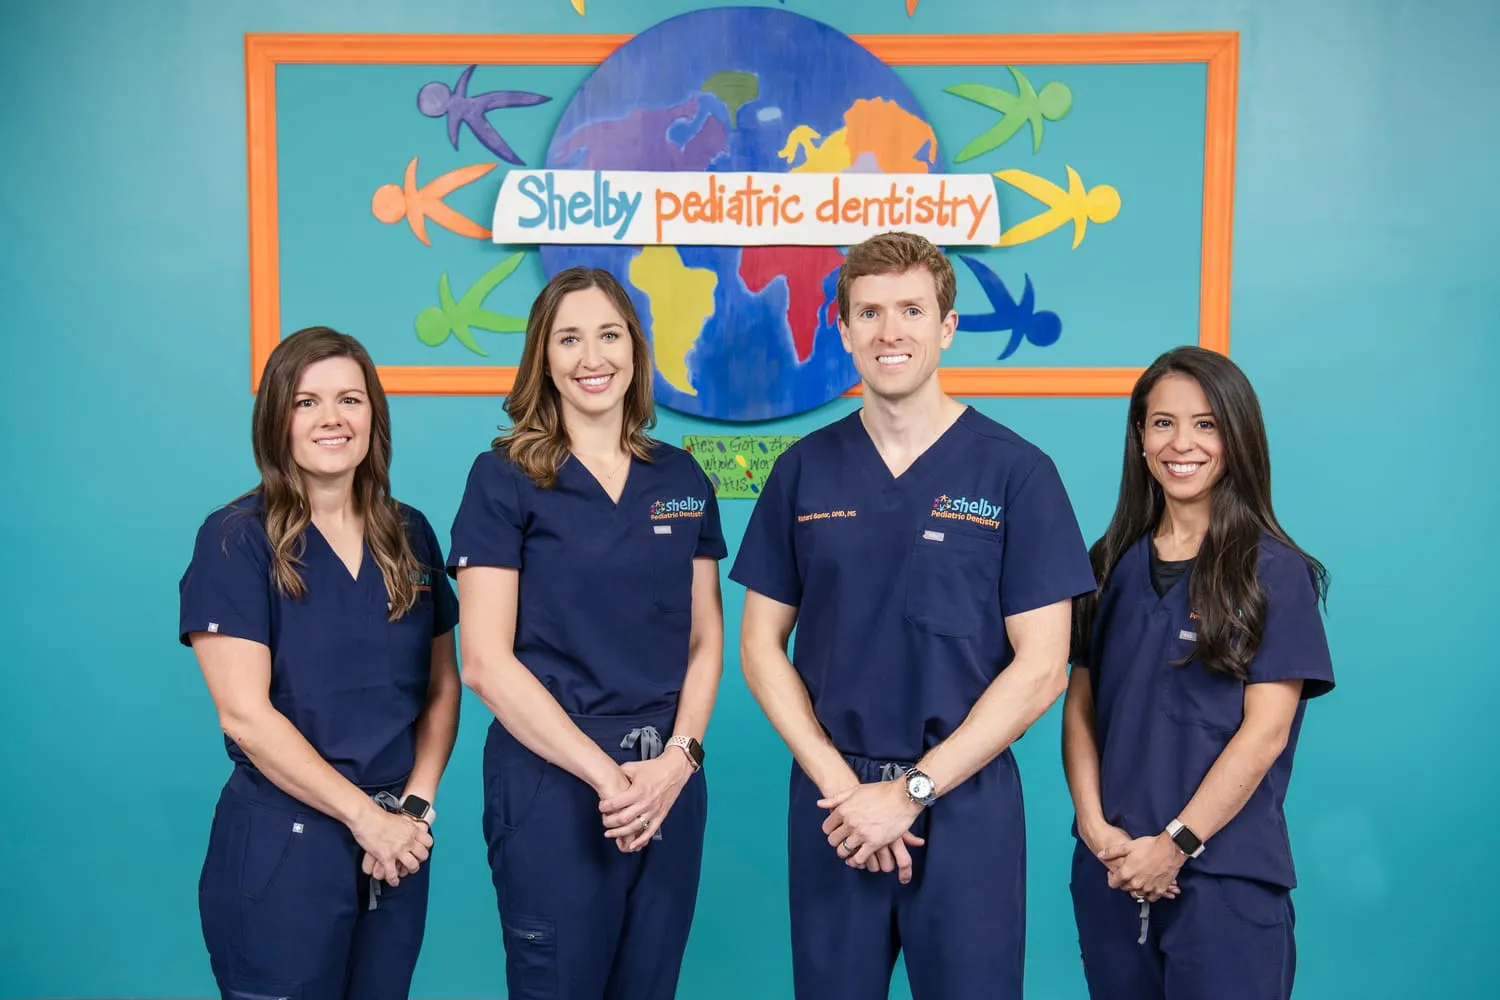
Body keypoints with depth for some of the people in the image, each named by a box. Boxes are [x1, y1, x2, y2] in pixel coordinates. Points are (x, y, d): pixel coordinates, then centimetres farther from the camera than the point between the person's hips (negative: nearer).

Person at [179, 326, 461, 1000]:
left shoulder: (409, 535, 5)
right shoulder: (236, 540, -9)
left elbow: (442, 686, 8)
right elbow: (244, 714, -15)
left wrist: (416, 803, -5)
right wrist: (365, 815, -14)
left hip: (396, 844, 5)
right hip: (281, 843, -4)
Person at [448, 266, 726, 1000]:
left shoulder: (682, 479, 7)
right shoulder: (503, 479, -6)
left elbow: (705, 639, 8)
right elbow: (486, 661, -11)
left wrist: (679, 757, -8)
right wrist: (603, 773, -14)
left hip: (668, 785, 4)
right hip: (552, 783, -4)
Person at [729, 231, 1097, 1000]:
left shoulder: (1017, 473, -6)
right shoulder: (803, 470, 2)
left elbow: (1040, 669, -9)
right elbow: (761, 644, 3)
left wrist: (911, 791, -12)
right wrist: (839, 784, -8)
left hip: (966, 803, -2)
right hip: (832, 800, 2)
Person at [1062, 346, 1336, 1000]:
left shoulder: (1275, 573, -6)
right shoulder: (1113, 566, 6)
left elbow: (1264, 731, -10)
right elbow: (1080, 706, 5)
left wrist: (1177, 842, -13)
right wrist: (1093, 824, -8)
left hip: (1224, 877, -4)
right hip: (1111, 870, 4)